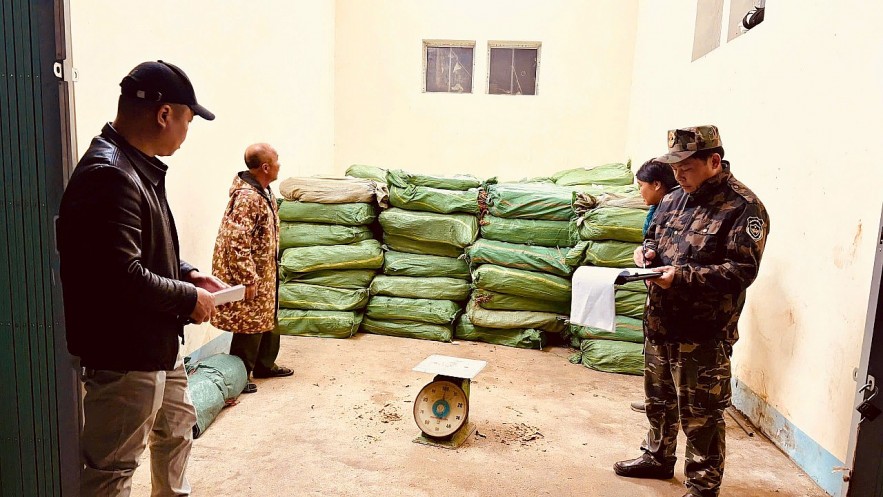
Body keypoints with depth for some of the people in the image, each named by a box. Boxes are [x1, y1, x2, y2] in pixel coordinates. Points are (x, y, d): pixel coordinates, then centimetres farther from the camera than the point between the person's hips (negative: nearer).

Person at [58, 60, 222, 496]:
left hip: (158, 344, 11)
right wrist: (188, 298, -17)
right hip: (124, 355, -11)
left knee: (177, 428, 28)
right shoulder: (108, 175, -24)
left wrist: (186, 273, 4)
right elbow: (122, 277, -31)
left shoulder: (138, 167, 9)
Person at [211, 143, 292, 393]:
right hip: (250, 276, -10)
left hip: (264, 272, 10)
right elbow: (236, 242, -28)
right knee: (249, 325, 2)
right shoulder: (247, 197, -25)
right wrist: (249, 279, -24)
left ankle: (264, 365, 36)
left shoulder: (262, 191, 7)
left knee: (267, 319, 20)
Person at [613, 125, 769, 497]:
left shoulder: (743, 207, -14)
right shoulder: (675, 199, 8)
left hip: (704, 333, -7)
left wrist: (682, 276, -27)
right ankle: (657, 458, 43)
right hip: (660, 323, 8)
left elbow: (743, 270, -20)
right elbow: (654, 236, 22)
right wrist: (646, 251, -1)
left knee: (701, 414, 5)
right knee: (659, 398, 23)